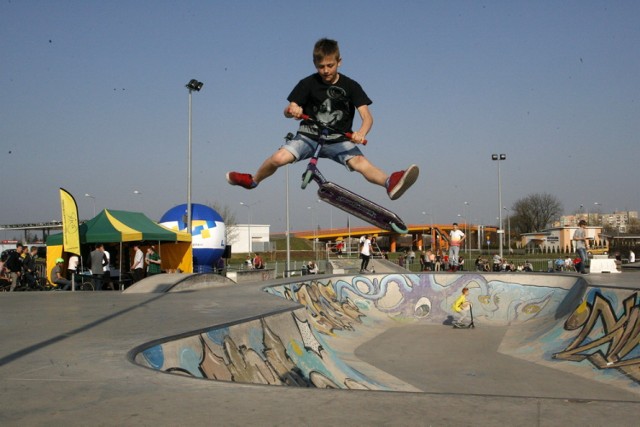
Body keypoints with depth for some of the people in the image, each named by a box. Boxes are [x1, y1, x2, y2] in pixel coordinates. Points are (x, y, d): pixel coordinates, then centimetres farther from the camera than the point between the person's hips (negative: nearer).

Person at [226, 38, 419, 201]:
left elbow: (366, 115, -11)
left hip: (338, 140, -1)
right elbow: (288, 111, -3)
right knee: (279, 157, -19)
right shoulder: (308, 83, -2)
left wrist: (361, 133, -34)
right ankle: (253, 180, 8)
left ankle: (391, 182, -49)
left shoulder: (351, 86, -4)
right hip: (309, 136, 1)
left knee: (360, 162, -28)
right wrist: (292, 110, -29)